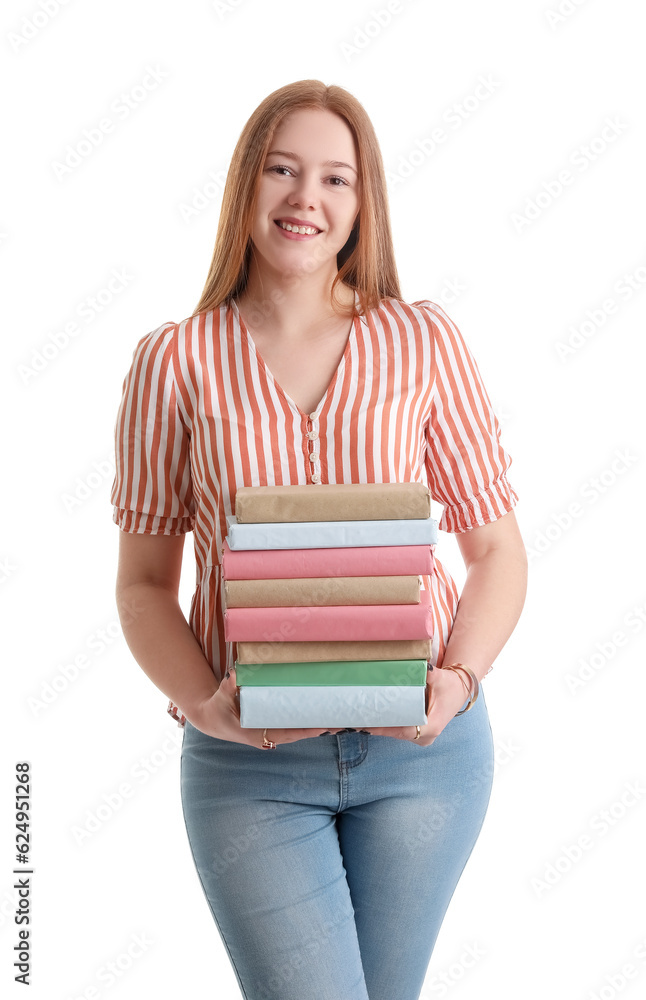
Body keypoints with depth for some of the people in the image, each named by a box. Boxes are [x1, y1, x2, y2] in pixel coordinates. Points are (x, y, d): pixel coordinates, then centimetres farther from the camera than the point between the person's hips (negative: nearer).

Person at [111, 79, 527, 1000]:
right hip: (248, 763, -1)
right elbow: (143, 580, 4)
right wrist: (200, 702, -13)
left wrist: (457, 679, -13)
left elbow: (498, 549, 4)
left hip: (421, 747, 2)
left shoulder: (424, 343, 1)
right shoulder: (176, 361, 0)